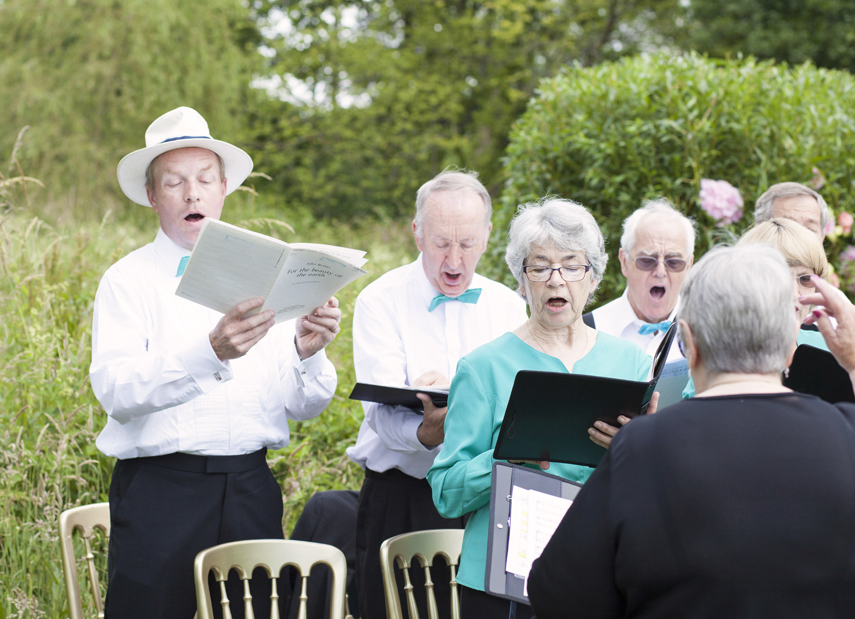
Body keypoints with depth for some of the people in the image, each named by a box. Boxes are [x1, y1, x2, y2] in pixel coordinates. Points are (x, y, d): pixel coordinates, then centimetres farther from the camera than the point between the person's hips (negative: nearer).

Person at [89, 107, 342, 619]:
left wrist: (307, 352, -13)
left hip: (251, 487, 3)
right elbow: (115, 389, -16)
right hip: (160, 489, -3)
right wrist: (210, 353, -29)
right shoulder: (128, 281, 2)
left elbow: (304, 408, 8)